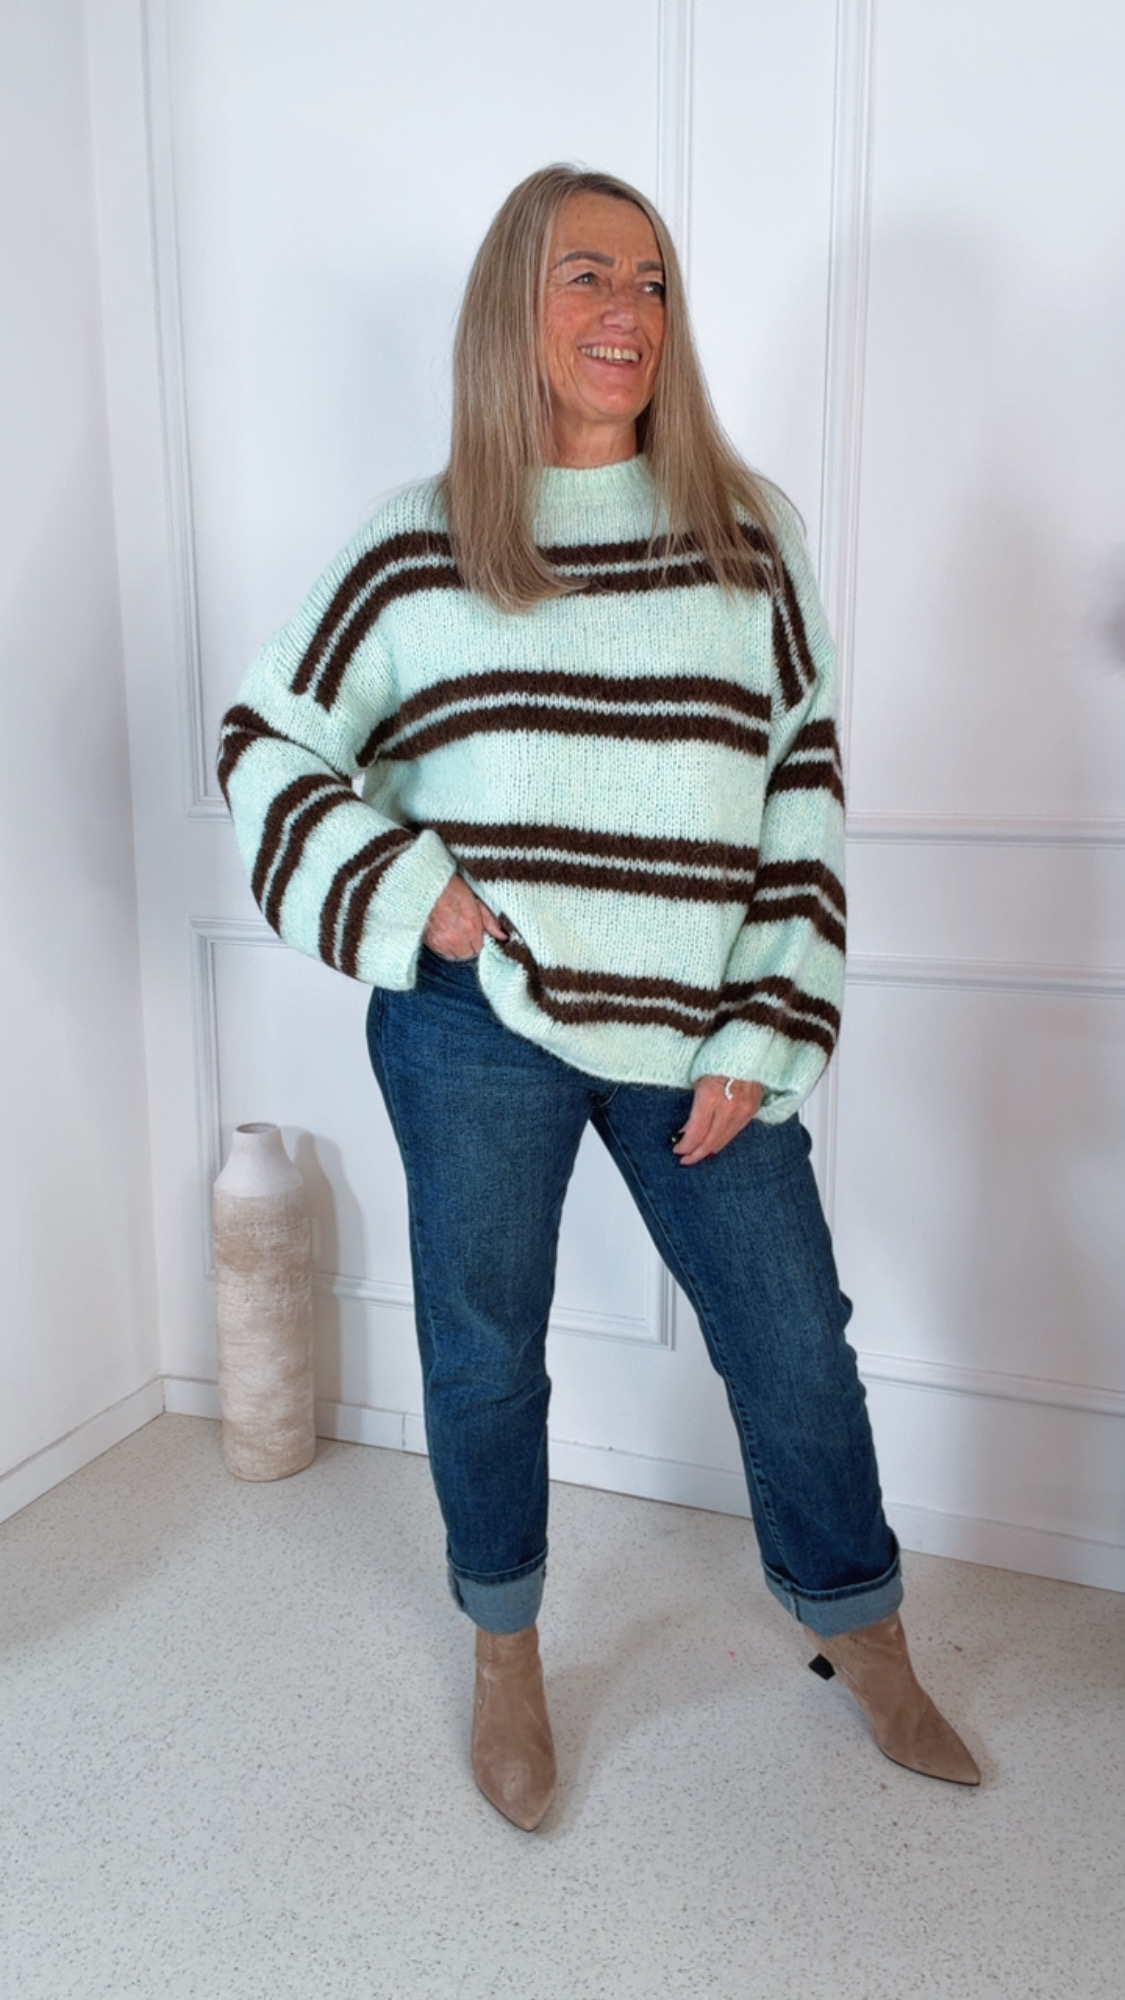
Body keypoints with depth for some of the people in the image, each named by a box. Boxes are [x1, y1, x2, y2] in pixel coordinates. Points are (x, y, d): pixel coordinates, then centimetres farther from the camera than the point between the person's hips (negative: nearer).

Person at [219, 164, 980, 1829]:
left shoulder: (747, 533, 3)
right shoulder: (416, 549, 0)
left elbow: (803, 792, 2)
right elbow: (266, 741, 6)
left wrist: (761, 1039, -4)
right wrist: (405, 889, -9)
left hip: (695, 1034, 1)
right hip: (478, 1027, -1)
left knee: (796, 1341, 9)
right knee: (484, 1350, 13)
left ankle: (863, 1637, 38)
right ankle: (507, 1658, 40)